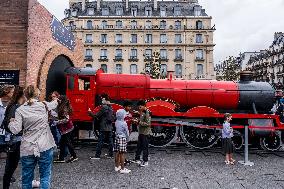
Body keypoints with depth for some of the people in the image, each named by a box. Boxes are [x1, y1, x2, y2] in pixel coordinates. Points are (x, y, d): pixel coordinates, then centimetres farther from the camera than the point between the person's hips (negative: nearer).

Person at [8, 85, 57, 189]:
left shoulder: (20, 110, -3)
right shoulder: (44, 105, 0)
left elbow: (15, 130, -7)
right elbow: (53, 103, 24)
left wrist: (11, 122, 14)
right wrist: (56, 100, 46)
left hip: (27, 149, 1)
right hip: (45, 146, 0)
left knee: (26, 177, 15)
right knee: (45, 176, 10)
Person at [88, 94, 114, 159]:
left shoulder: (104, 107, -14)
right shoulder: (111, 107, 11)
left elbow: (97, 116, -13)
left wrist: (90, 112, 4)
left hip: (104, 127, -8)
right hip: (110, 127, 8)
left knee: (100, 141, -2)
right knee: (110, 140, 10)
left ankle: (97, 155, 2)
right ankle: (111, 154, 17)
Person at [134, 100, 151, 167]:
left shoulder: (147, 113, -16)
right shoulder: (142, 112, 11)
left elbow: (148, 123, -22)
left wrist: (139, 122, -20)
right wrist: (138, 121, 3)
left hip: (145, 133, -9)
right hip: (141, 132, 9)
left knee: (145, 147, 1)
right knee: (139, 146, 16)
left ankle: (145, 161, 12)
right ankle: (137, 159, 29)